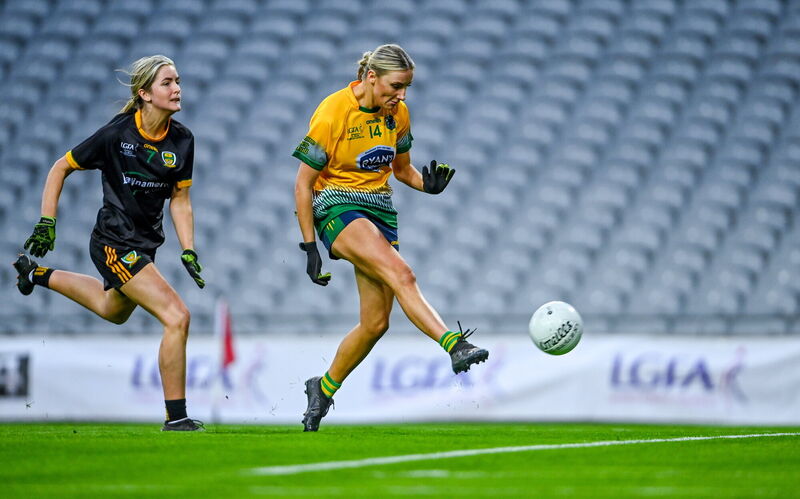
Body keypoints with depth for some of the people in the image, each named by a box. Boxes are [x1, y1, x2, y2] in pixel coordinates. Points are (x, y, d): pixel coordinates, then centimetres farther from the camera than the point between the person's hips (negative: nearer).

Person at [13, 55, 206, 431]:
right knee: (177, 317, -20)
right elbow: (60, 168, -6)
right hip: (114, 242, -8)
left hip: (145, 242, 8)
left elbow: (179, 199, 6)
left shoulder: (181, 140, -3)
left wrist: (188, 251, -4)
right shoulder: (116, 134, -18)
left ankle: (38, 274, 53)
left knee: (113, 310, 34)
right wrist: (46, 223, -10)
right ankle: (176, 418, -11)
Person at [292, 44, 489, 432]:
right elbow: (303, 183, -10)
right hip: (337, 208, -7)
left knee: (376, 322, 2)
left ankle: (324, 388, 22)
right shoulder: (332, 113, -15)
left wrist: (427, 183, -6)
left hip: (380, 210, 7)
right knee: (401, 275, -31)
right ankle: (455, 346, -43)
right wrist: (309, 247, -13)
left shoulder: (397, 113, 3)